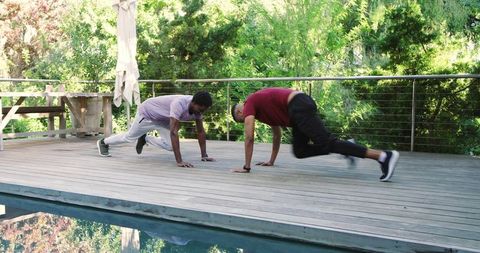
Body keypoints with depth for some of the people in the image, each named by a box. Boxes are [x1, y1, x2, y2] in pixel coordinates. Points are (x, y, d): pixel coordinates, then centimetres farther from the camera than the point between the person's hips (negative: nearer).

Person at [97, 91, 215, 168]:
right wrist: (179, 161, -51)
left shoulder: (197, 107, -21)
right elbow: (174, 132, -48)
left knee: (169, 145, -5)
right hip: (147, 113, -6)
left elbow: (200, 131, -12)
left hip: (163, 118, 6)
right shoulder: (179, 104, -44)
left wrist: (204, 155, -15)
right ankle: (103, 142, 44)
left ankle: (145, 139, 24)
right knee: (130, 137, 15)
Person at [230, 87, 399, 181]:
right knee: (299, 151, 14)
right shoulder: (263, 107, 33)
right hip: (302, 105, 9)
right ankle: (344, 148, 9)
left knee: (327, 143, -15)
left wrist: (246, 167, 5)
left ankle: (384, 156, -22)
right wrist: (271, 161, 43)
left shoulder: (250, 104, 8)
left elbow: (249, 137, 0)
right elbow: (277, 135, 39)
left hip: (299, 107, -9)